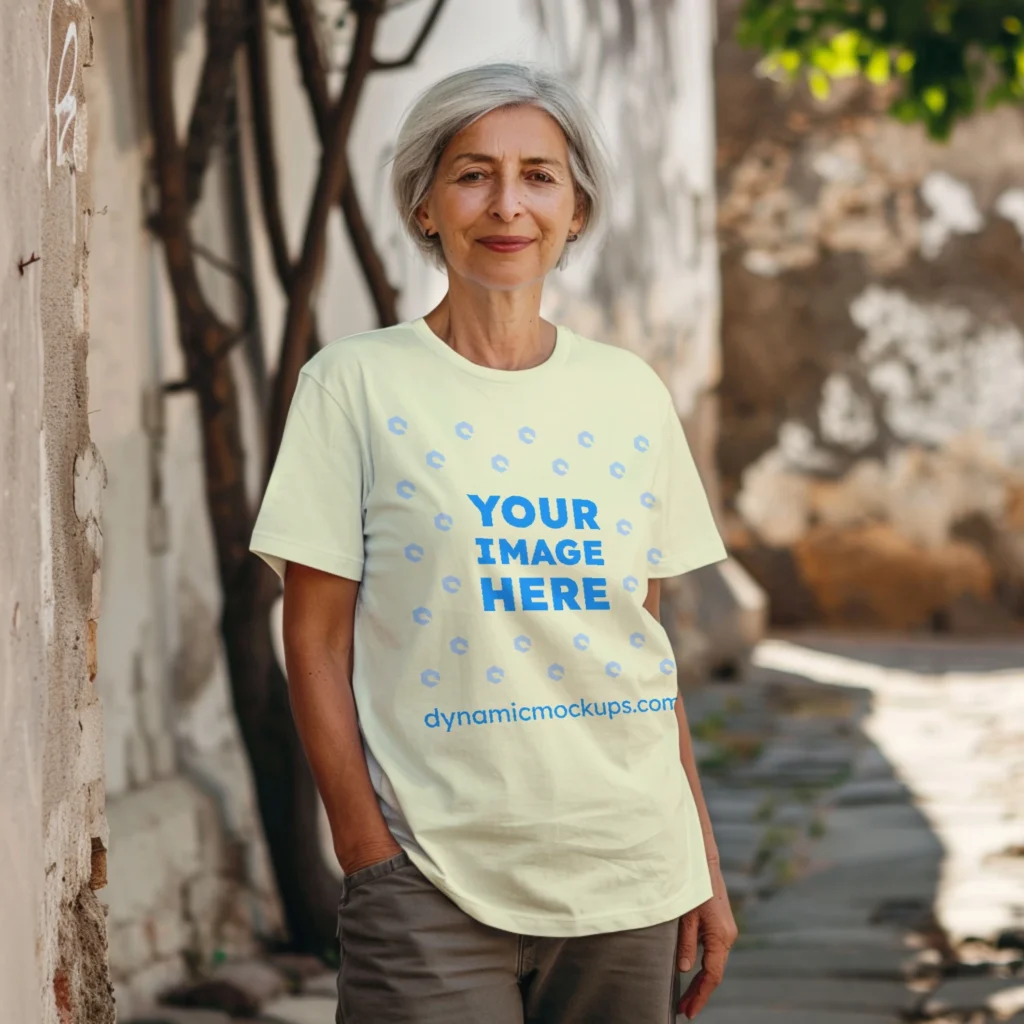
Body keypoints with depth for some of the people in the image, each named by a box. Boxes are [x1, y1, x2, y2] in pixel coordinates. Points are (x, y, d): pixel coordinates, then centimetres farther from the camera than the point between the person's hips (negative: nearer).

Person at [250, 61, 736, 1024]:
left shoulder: (631, 394, 9)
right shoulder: (356, 384, -1)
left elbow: (650, 646, 13)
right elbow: (316, 640, -2)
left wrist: (704, 863, 10)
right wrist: (367, 852, -8)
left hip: (630, 876, 4)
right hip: (434, 887, -3)